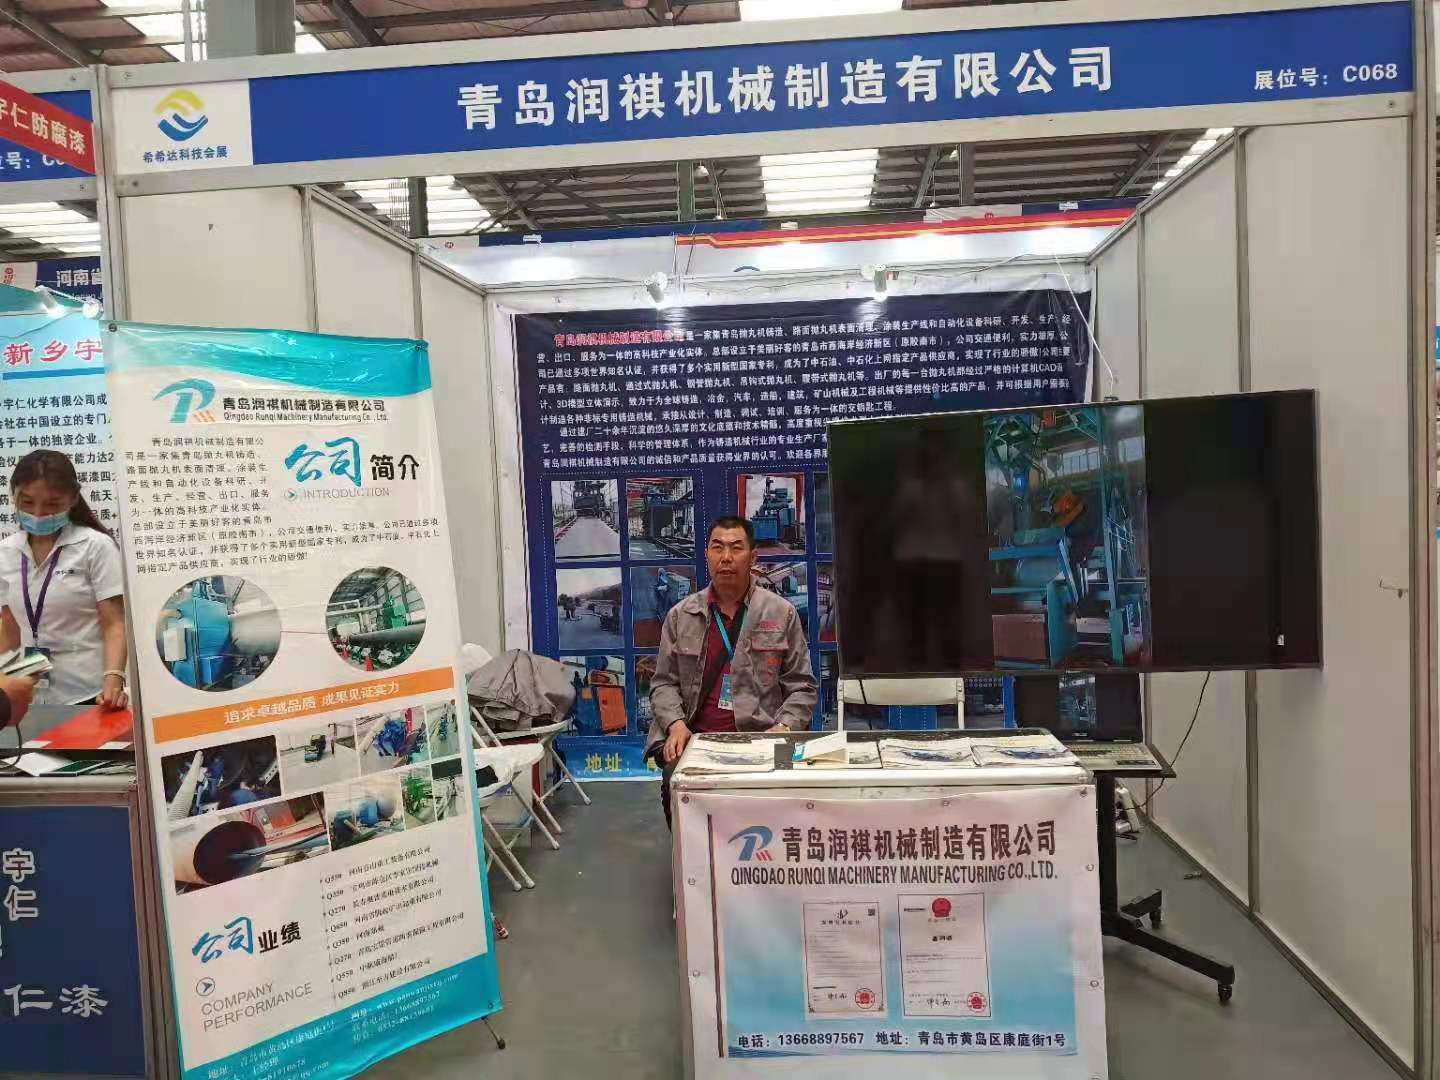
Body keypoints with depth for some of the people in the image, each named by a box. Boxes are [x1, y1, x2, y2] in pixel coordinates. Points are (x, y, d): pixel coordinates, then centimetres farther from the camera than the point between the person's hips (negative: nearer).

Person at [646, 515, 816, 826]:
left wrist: (783, 727, -9)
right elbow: (664, 683, 11)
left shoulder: (782, 613, 6)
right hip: (696, 737, 1)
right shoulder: (680, 616, 10)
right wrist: (676, 723, -7)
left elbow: (800, 685, 7)